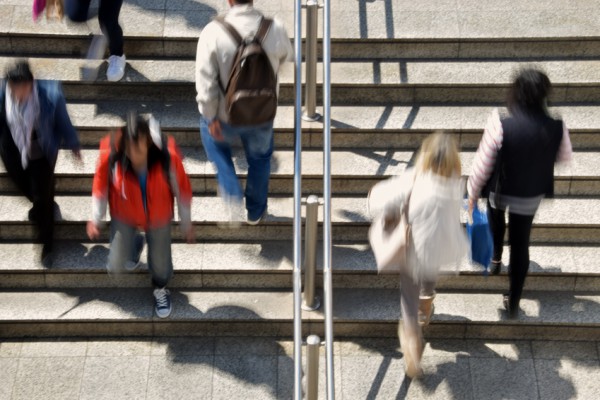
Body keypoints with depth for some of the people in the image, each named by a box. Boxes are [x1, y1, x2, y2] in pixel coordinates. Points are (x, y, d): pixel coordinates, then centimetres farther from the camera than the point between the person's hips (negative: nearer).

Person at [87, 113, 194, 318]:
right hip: (124, 216, 0)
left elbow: (182, 189, -15)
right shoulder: (111, 156, -33)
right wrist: (96, 219, 2)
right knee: (116, 266, 0)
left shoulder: (168, 156, -34)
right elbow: (101, 186, -11)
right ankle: (134, 244, 38)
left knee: (160, 263, 11)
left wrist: (186, 224, -1)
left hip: (158, 217, 0)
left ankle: (160, 288, 51)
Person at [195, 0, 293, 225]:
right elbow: (287, 57, 4)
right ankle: (255, 211, 46)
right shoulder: (275, 30, -19)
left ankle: (232, 195, 19)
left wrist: (211, 118, -7)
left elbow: (206, 82, -20)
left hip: (226, 116, -1)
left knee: (214, 140, 33)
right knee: (260, 158, 29)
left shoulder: (213, 32, -25)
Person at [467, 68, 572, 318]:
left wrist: (473, 193, -4)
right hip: (532, 195, 2)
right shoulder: (557, 128, -21)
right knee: (521, 244, 17)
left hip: (501, 191, -1)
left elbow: (483, 164, -20)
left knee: (497, 216, 35)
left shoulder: (500, 126, -31)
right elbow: (564, 157, 0)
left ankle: (496, 258, 55)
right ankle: (513, 302, 27)